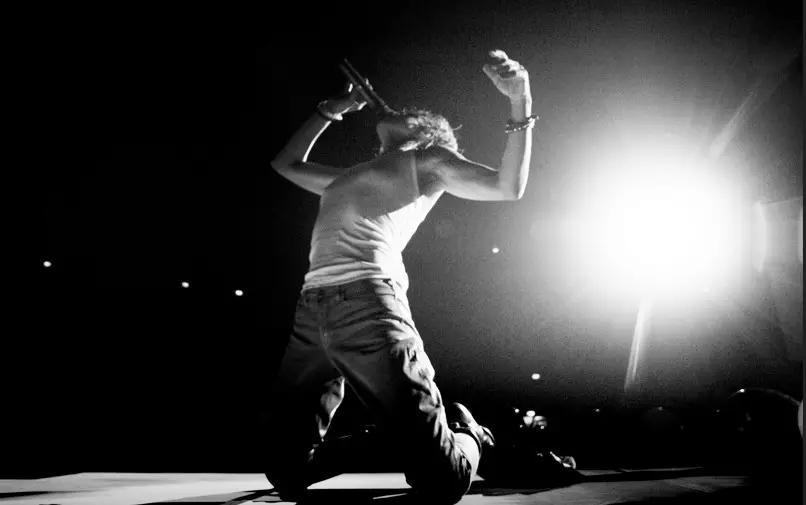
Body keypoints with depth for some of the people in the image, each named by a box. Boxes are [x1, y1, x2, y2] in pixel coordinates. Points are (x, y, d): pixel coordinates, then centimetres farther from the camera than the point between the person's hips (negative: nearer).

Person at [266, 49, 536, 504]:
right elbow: (287, 164, 49)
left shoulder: (426, 160, 18)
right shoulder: (354, 176, 34)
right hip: (310, 310, 6)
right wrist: (330, 111, 46)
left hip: (368, 300, -6)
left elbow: (509, 186, 6)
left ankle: (465, 435, 20)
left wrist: (521, 103, -2)